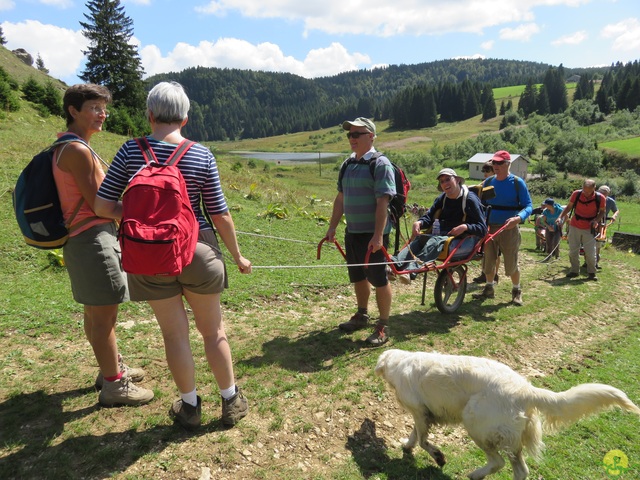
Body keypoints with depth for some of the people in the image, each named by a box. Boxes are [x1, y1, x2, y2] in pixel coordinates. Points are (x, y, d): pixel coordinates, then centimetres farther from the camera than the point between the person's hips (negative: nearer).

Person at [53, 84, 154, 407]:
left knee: (95, 311, 19)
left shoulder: (66, 147, 15)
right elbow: (98, 205, -17)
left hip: (84, 238, 11)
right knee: (104, 314, -2)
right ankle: (114, 385, 11)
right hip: (93, 238, -11)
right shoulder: (78, 150, -16)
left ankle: (112, 367, 35)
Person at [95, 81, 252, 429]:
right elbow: (220, 216, -6)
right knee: (213, 331, 15)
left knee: (174, 334, 14)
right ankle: (231, 401, 30)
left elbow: (103, 206, -5)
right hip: (197, 251, 0)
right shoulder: (202, 156, -7)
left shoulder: (130, 151, -5)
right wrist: (237, 257, 6)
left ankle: (190, 406, 30)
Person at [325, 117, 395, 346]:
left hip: (372, 234, -7)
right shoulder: (347, 164, 11)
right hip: (352, 232, 7)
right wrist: (332, 226, 12)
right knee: (357, 276, 18)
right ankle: (362, 315, 37)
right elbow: (340, 198, 16)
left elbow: (383, 201, -19)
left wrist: (378, 235, -25)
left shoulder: (380, 163, -12)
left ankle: (383, 326, 15)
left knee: (378, 279, 1)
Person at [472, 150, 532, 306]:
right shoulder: (488, 182, 7)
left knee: (511, 263, 2)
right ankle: (489, 289, 28)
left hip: (509, 229, -4)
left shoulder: (517, 182, -6)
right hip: (489, 227, 4)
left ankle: (516, 291, 22)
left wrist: (518, 218, -29)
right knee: (488, 261, 12)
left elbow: (528, 206, -9)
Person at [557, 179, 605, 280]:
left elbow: (602, 211, 2)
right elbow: (569, 207, 2)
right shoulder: (576, 194, -11)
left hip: (589, 229, -1)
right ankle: (574, 271, 22)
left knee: (590, 253, -3)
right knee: (573, 251, 6)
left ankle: (591, 273, 17)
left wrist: (596, 220, -16)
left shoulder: (600, 198, -12)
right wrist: (560, 217, -10)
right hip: (575, 226, 1)